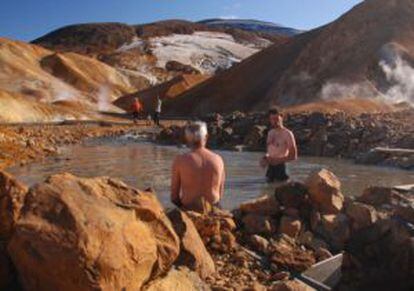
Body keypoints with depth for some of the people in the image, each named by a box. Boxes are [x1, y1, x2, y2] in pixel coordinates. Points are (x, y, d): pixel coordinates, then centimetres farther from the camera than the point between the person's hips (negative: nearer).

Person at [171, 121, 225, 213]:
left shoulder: (180, 160, -10)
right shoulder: (218, 160, -4)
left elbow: (174, 196, -3)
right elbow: (220, 194, 6)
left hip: (189, 210, -2)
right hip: (212, 210, 3)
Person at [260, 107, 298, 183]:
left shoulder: (287, 134, -12)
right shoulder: (270, 133, 11)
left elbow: (293, 156, -13)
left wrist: (278, 160, -21)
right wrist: (265, 158, 1)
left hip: (280, 167, -7)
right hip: (270, 167, 7)